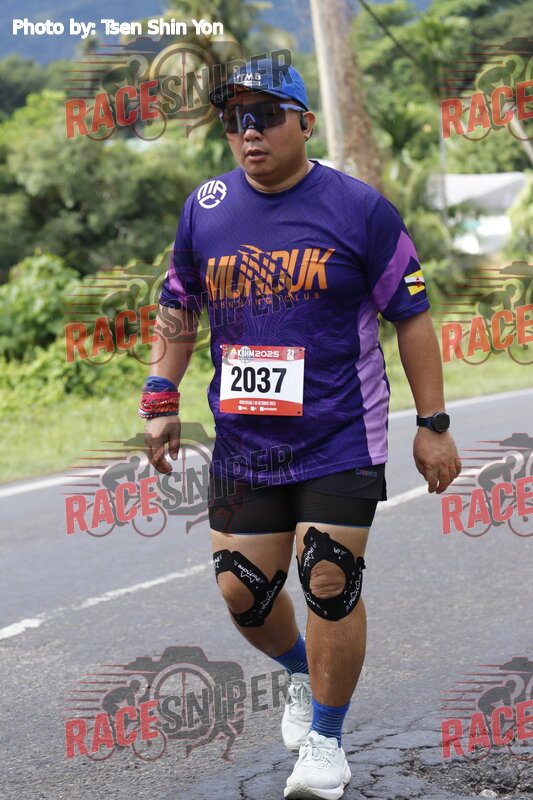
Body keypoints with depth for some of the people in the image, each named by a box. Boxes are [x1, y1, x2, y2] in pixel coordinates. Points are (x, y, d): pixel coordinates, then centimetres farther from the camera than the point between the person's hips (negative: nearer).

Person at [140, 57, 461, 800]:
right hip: (242, 440, 4)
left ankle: (326, 740, 11)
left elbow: (411, 314, -3)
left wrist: (432, 424, -4)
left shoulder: (359, 208, -8)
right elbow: (180, 306, 17)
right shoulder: (205, 209, 2)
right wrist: (161, 400, 10)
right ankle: (301, 676, 39)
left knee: (330, 584, -8)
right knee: (242, 591, 6)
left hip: (341, 439, -4)